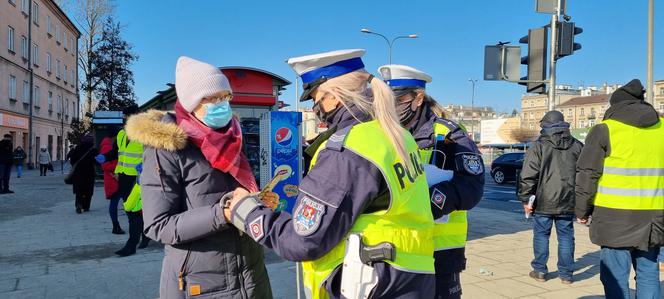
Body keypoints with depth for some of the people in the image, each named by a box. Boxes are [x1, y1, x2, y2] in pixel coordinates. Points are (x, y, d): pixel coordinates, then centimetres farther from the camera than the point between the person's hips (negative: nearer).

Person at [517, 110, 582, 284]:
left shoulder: (538, 147, -7)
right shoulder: (577, 146, 7)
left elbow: (528, 176, -10)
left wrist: (525, 199, -3)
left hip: (544, 201, -3)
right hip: (568, 203, 3)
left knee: (541, 235, 8)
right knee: (566, 237, 10)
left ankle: (540, 270, 14)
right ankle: (566, 274, 15)